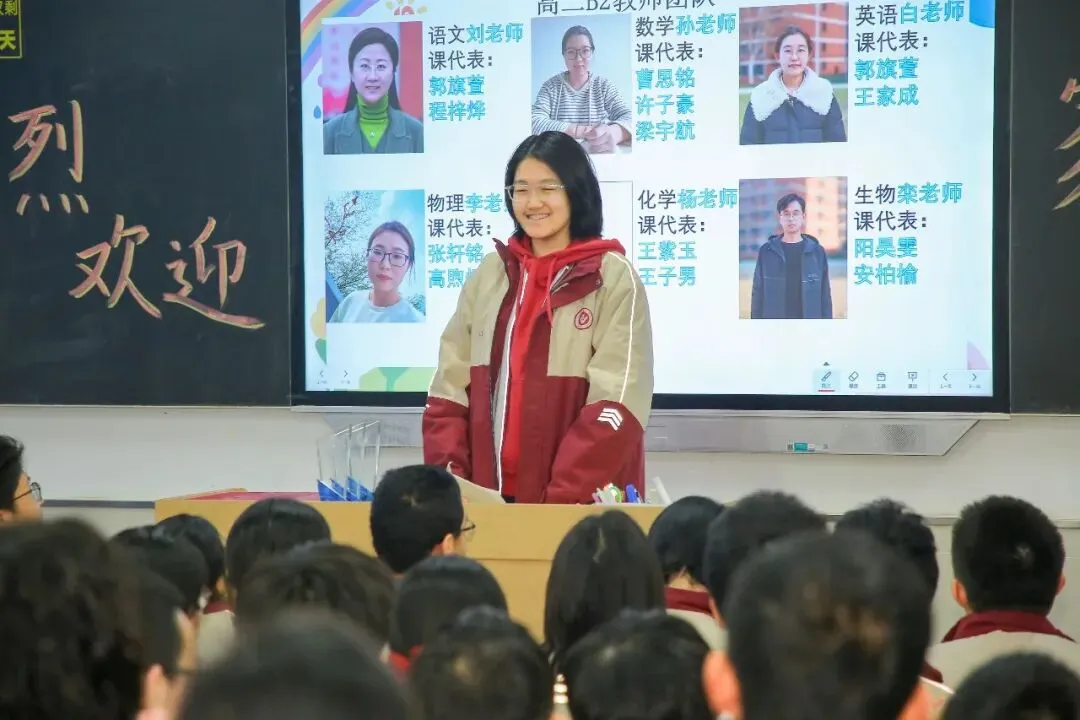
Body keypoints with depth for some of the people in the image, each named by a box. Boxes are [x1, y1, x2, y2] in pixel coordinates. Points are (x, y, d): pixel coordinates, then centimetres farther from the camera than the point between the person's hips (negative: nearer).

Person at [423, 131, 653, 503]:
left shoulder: (613, 278, -4)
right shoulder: (489, 274, 10)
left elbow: (616, 402, -12)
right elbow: (450, 384, 8)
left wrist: (562, 498, -19)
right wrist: (447, 475, -6)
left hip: (582, 503, -4)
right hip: (489, 496, 4)